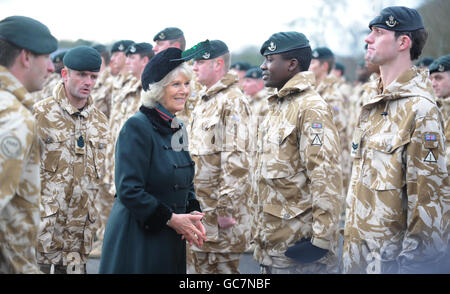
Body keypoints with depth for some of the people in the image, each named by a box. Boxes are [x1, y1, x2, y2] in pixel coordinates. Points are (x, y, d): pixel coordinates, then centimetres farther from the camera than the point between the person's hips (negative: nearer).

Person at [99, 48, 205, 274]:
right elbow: (128, 190, -19)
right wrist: (171, 218, -18)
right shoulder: (137, 127, -14)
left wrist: (192, 214, 1)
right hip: (136, 242, -8)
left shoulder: (177, 128, 12)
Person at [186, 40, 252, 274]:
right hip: (199, 207, 9)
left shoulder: (232, 101, -14)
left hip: (219, 209, -9)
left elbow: (235, 160, -20)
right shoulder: (203, 100, 16)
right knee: (196, 266, 13)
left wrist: (226, 209, -22)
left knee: (222, 266, -1)